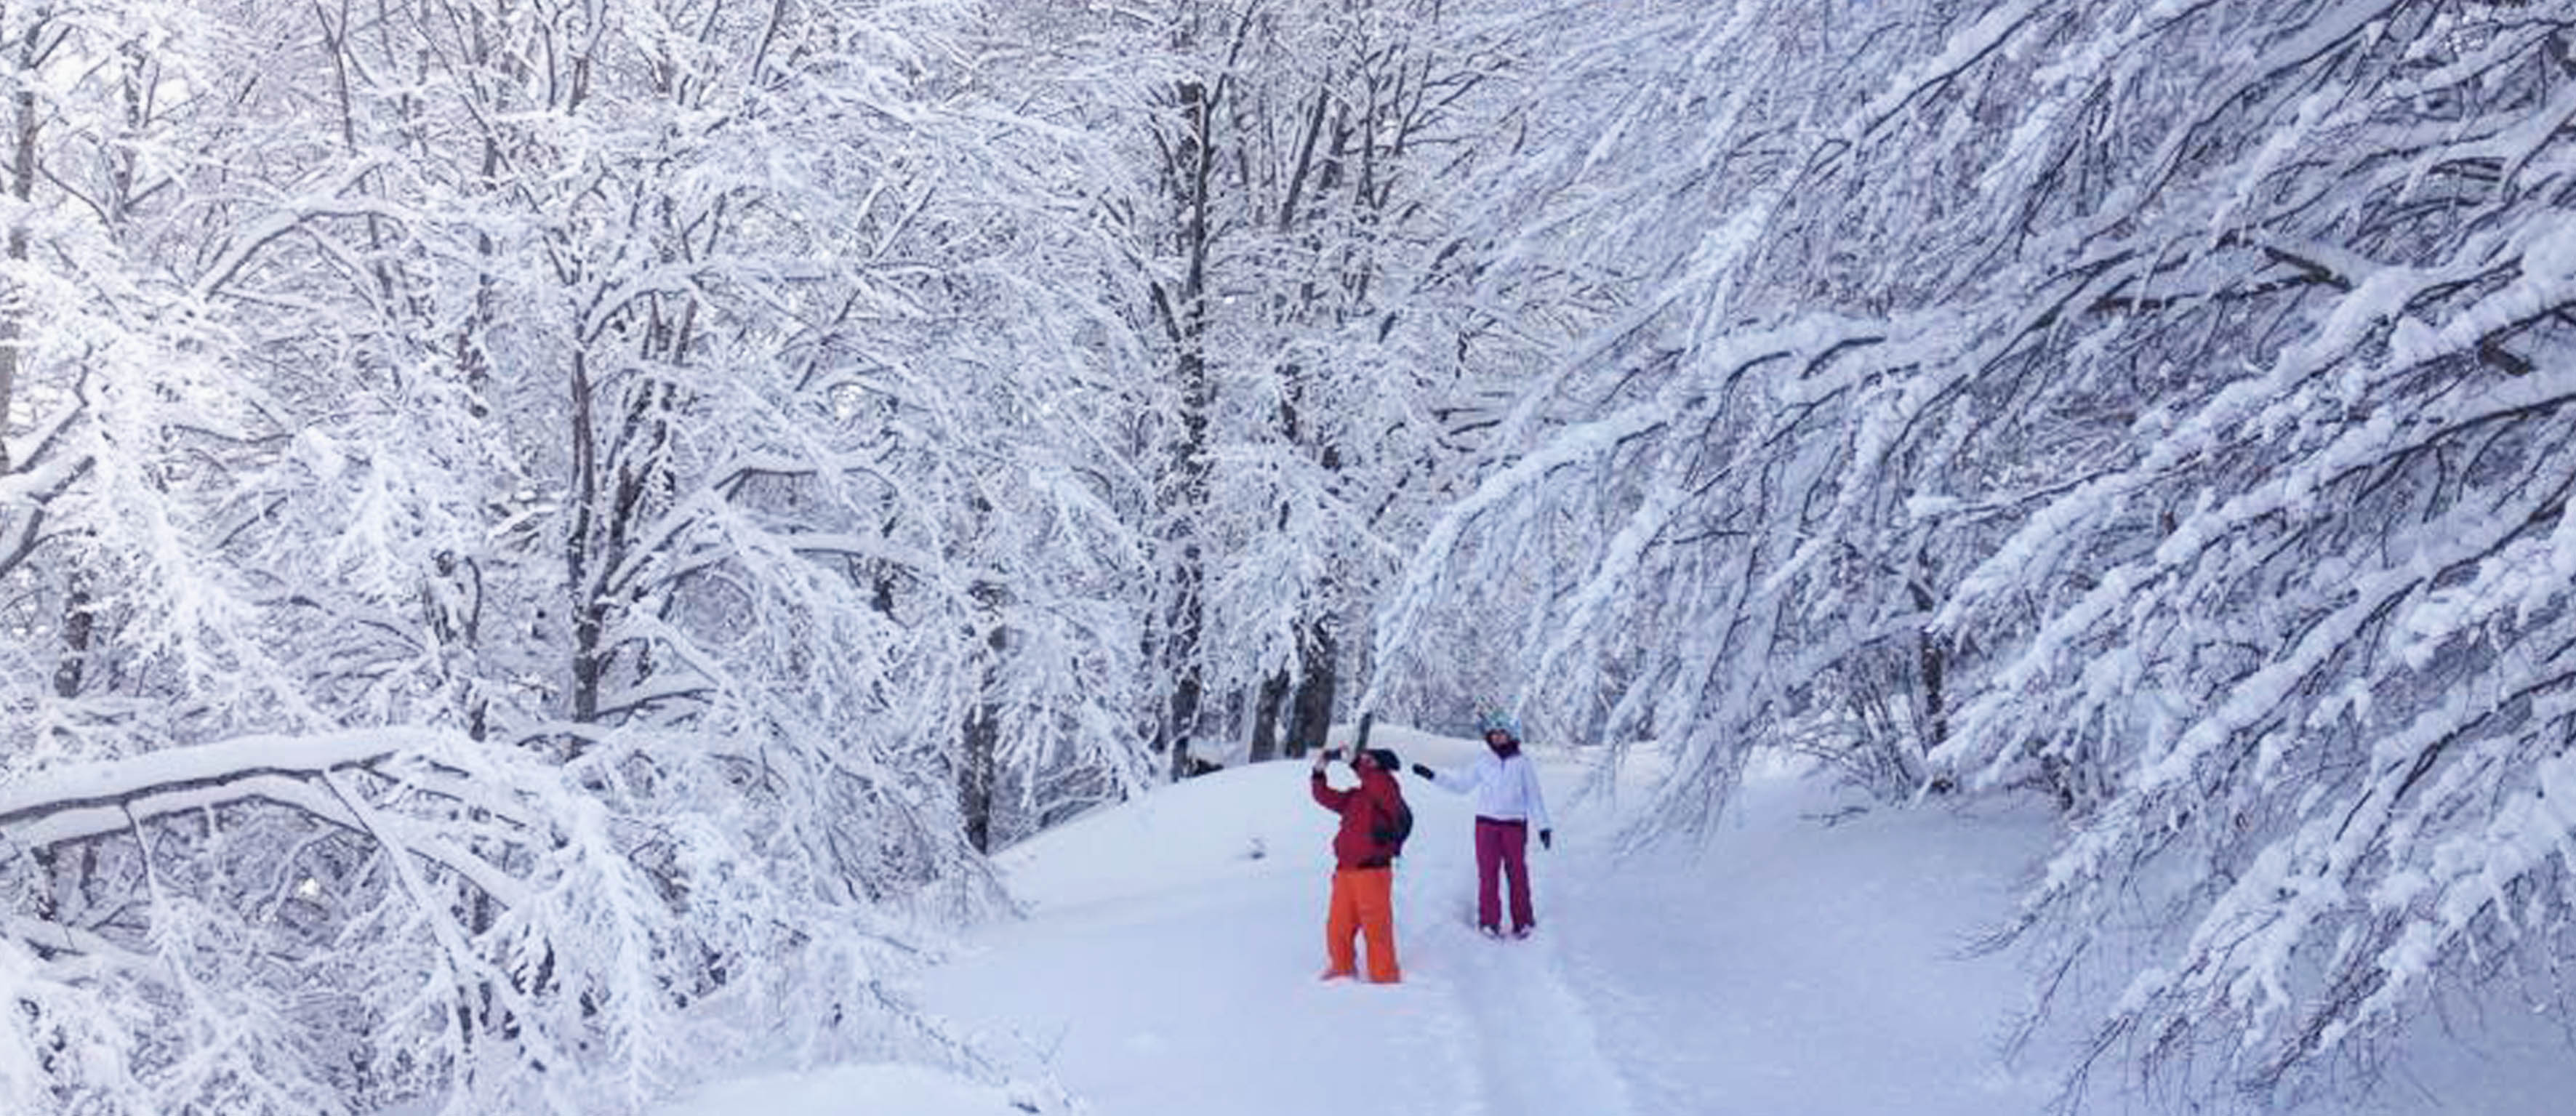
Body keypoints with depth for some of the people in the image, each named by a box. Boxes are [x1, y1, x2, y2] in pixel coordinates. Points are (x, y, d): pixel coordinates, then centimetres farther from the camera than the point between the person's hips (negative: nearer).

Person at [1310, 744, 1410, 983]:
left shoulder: (1388, 793, -8)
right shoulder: (1354, 797, 13)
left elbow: (1381, 785, -30)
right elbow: (1326, 797, 19)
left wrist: (1355, 762, -27)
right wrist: (1319, 771, 5)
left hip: (1373, 873, -7)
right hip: (1345, 872, 7)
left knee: (1377, 930, -3)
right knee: (1337, 928, 14)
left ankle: (1385, 980, 8)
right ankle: (1342, 970, 32)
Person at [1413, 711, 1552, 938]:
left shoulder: (1522, 763, 2)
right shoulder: (1484, 762, 7)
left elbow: (1534, 797, 6)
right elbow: (1462, 785, 15)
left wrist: (1544, 826, 2)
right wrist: (1433, 776, 10)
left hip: (1515, 825, -1)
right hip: (1487, 824, 1)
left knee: (1517, 873, 1)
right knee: (1488, 874, -2)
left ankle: (1523, 922, 10)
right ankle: (1489, 922, 3)